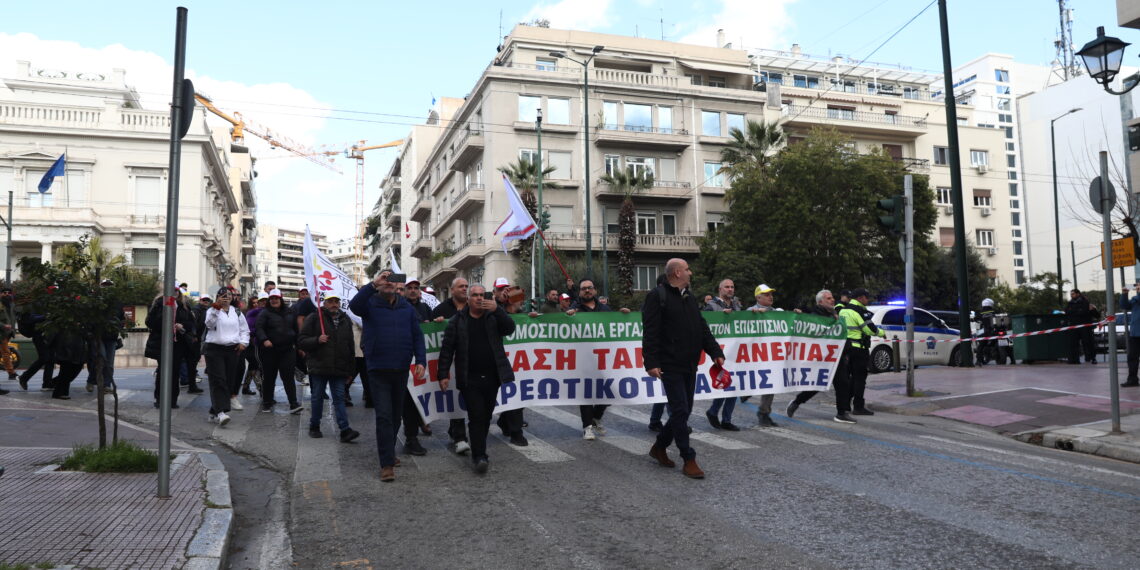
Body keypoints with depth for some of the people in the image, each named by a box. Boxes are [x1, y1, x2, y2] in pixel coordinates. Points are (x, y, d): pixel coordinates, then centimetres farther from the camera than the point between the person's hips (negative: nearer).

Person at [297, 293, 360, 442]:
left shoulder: (346, 320, 13)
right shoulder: (314, 318, 1)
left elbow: (351, 347, 17)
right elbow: (301, 341, -2)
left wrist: (350, 371, 13)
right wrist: (317, 340, -21)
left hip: (339, 369, 2)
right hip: (318, 367, -2)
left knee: (339, 398, -2)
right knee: (317, 398, 7)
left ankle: (345, 430, -8)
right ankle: (314, 427, 22)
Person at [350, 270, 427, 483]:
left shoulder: (407, 308, 7)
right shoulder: (370, 304, -2)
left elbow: (417, 335, 7)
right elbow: (354, 305, -25)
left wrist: (421, 360, -4)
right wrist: (372, 284, -33)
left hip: (401, 369, 4)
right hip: (378, 370, -4)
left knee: (396, 415, 15)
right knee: (384, 416, -7)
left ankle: (388, 451, 34)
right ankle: (387, 463, -4)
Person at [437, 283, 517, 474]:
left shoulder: (494, 317, 8)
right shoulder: (458, 321, 3)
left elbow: (510, 328, -9)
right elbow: (447, 349, 1)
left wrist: (497, 309, -20)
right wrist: (443, 374, -4)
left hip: (491, 378, 3)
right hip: (469, 379, -3)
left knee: (486, 417, 12)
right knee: (477, 416, -10)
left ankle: (478, 453, 27)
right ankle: (479, 456, -8)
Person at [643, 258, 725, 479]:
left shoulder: (690, 297, 17)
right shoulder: (658, 296, -9)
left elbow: (702, 328, 18)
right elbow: (650, 332, -14)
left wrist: (716, 352, 8)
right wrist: (652, 362, -20)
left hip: (689, 366, 8)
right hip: (670, 365, -8)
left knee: (683, 411, 12)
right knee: (680, 411, -6)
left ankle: (659, 447, 29)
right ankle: (689, 460, 3)